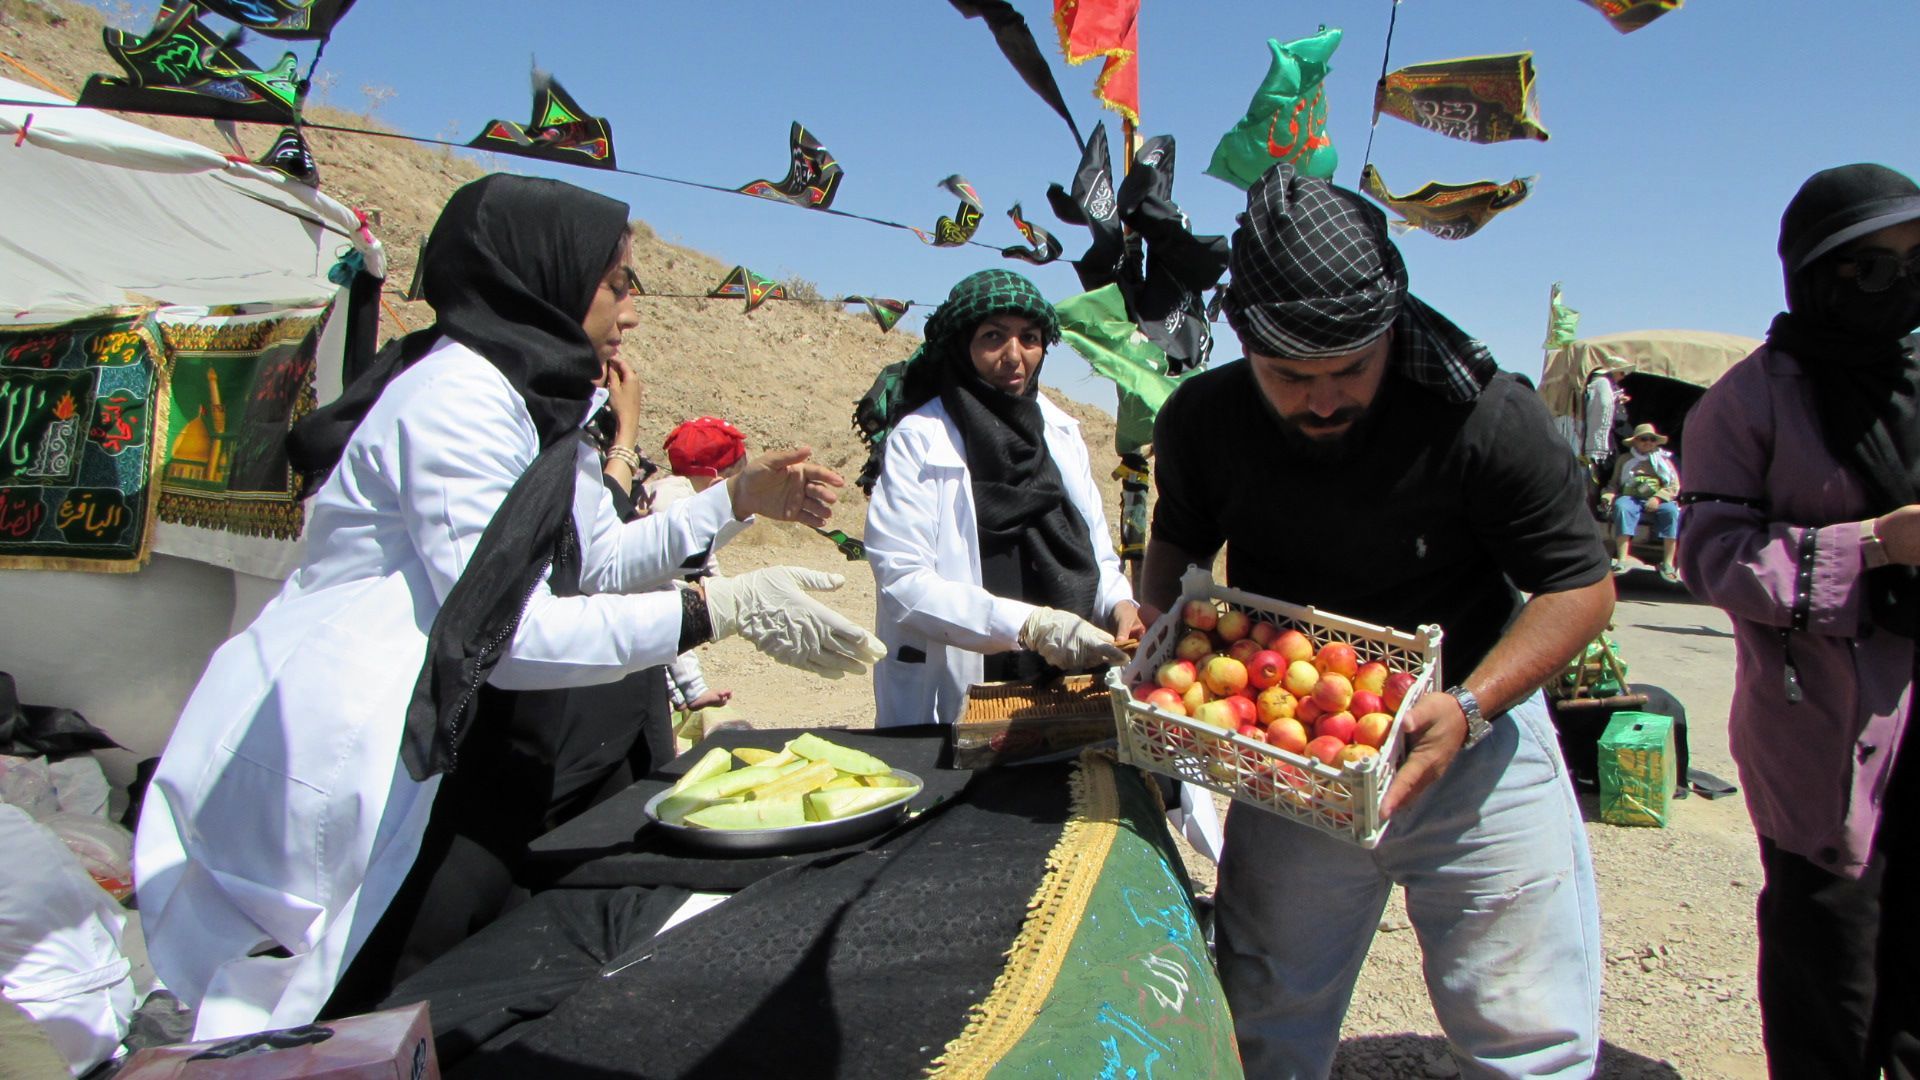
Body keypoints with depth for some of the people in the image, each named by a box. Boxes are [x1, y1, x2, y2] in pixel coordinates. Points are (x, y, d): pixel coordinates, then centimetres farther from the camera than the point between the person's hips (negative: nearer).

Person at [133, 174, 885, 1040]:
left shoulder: (539, 401, 9)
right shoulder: (456, 399, -20)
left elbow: (602, 560, 16)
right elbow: (504, 636, -24)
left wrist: (741, 496, 10)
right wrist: (722, 609, -24)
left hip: (402, 754, 9)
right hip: (303, 763, -9)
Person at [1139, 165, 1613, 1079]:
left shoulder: (1488, 417, -21)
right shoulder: (1201, 421, -10)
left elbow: (1583, 585, -12)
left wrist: (1470, 706, -27)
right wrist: (1154, 625, -11)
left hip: (1474, 739, -2)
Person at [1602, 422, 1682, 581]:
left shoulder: (1663, 459, 19)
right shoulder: (1624, 459, 21)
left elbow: (1674, 486, 9)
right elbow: (1614, 483, 18)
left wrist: (1658, 497, -10)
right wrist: (1608, 496, -5)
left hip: (1658, 500, 0)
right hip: (1630, 497, 0)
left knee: (1671, 511, -33)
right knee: (1621, 508, -35)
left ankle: (1668, 564, -31)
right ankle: (1621, 561, -43)